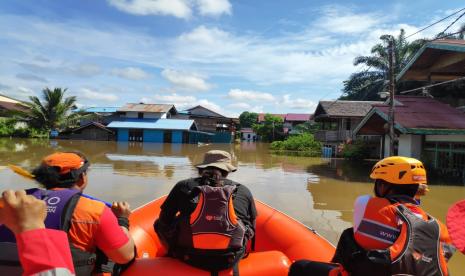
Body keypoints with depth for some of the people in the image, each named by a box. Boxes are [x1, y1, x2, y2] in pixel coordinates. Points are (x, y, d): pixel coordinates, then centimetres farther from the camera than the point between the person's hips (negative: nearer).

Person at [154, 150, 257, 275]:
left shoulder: (183, 186, -1)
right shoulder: (243, 191, 1)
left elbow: (164, 222, 5)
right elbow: (251, 230, 10)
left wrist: (174, 248, 23)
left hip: (189, 259, -1)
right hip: (230, 261, 2)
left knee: (159, 225, 23)